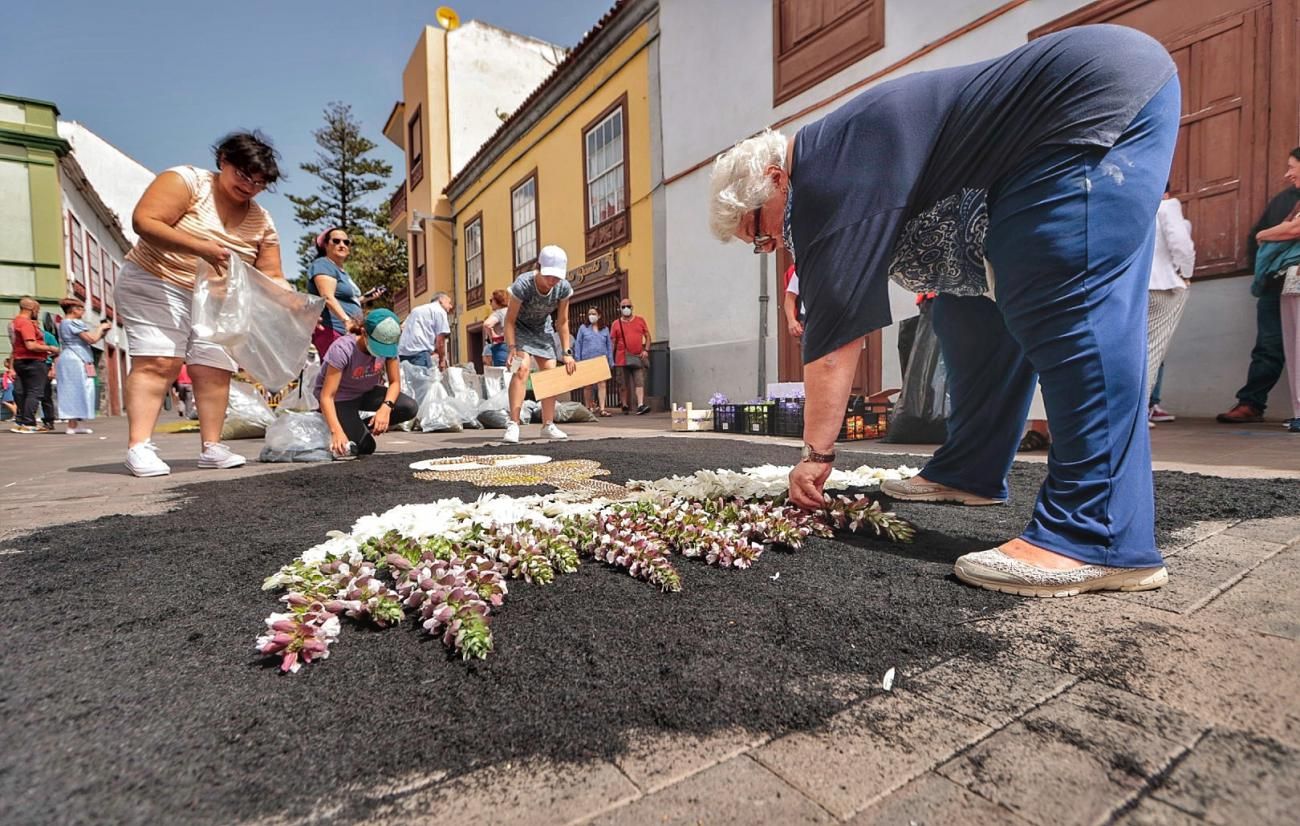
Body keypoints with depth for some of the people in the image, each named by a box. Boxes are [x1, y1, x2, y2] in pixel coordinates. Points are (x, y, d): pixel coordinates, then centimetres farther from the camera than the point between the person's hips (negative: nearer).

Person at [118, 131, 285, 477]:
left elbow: (271, 276, 3)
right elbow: (144, 221, -18)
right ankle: (138, 447, -15)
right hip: (157, 285, -5)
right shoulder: (186, 181, -7)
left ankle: (211, 447, 2)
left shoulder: (262, 221, 6)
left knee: (215, 370, -2)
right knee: (157, 363, -15)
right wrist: (200, 247, -32)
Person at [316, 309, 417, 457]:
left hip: (366, 392, 5)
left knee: (409, 408, -20)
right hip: (339, 398, -5)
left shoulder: (389, 345, -18)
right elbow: (327, 396, -34)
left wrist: (386, 407, -34)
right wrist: (336, 431, -47)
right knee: (365, 447, -21)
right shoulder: (342, 349, -32)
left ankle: (366, 428, 4)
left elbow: (395, 382, -12)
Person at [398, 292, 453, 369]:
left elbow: (402, 328, 24)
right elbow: (440, 339, 0)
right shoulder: (440, 311, 7)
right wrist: (442, 360, 9)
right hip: (419, 351, -8)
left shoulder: (417, 309, 30)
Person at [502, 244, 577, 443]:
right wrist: (512, 348, -34)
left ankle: (548, 425, 10)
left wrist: (567, 353, -14)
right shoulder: (523, 284, -34)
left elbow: (562, 322, -12)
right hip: (519, 326, -4)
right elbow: (510, 320, -26)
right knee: (522, 368, -24)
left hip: (543, 328, 4)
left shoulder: (564, 288, -23)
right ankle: (513, 424, -22)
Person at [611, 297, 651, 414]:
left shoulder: (640, 320, 9)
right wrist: (611, 359, 2)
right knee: (624, 384, 7)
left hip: (638, 357, 0)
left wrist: (646, 349, -3)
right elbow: (612, 343, 6)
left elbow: (647, 336, 12)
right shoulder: (616, 324, 5)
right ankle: (625, 406, 19)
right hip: (622, 359, 0)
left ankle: (640, 405, -17)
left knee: (639, 382, -10)